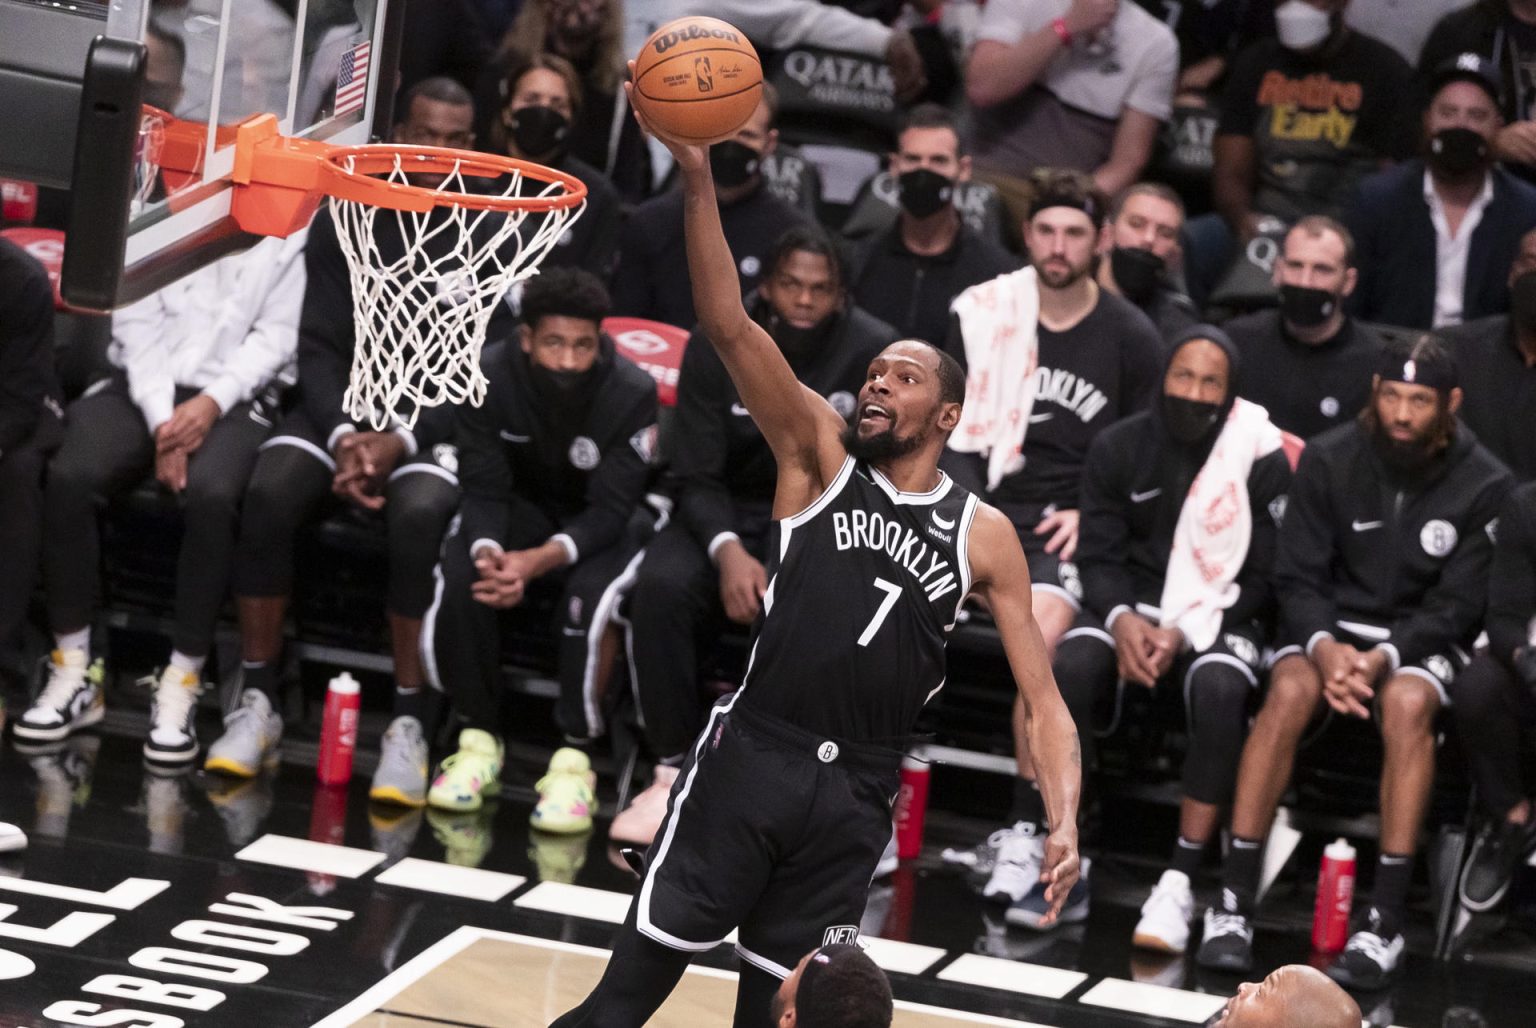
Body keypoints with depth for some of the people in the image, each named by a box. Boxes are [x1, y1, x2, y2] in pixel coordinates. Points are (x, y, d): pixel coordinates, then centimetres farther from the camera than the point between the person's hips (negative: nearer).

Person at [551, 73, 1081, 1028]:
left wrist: (1064, 818, -11)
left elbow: (1040, 691, 5)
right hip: (753, 758, -1)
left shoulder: (984, 535, 6)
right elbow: (730, 328, -9)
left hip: (856, 794, 2)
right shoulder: (822, 456, 4)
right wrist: (699, 179, -22)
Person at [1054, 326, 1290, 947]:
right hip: (1131, 609, 2)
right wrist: (1121, 618, -19)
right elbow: (1099, 556, 3)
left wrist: (1185, 633, -17)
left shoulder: (1261, 460, -6)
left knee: (1219, 690, -37)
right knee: (1068, 666, -30)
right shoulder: (1118, 449, 3)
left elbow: (1263, 577, -4)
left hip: (1220, 618, -2)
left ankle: (1180, 883, -33)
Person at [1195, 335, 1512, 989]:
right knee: (1289, 690, -31)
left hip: (1425, 639, -1)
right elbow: (1297, 575, -3)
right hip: (1332, 622, 1)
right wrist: (1324, 646, -23)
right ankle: (1233, 903, -31)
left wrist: (1384, 658, -24)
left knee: (1407, 701, -35)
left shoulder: (1484, 487, -7)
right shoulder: (1330, 461, -3)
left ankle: (1386, 923, -35)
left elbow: (1458, 605, -8)